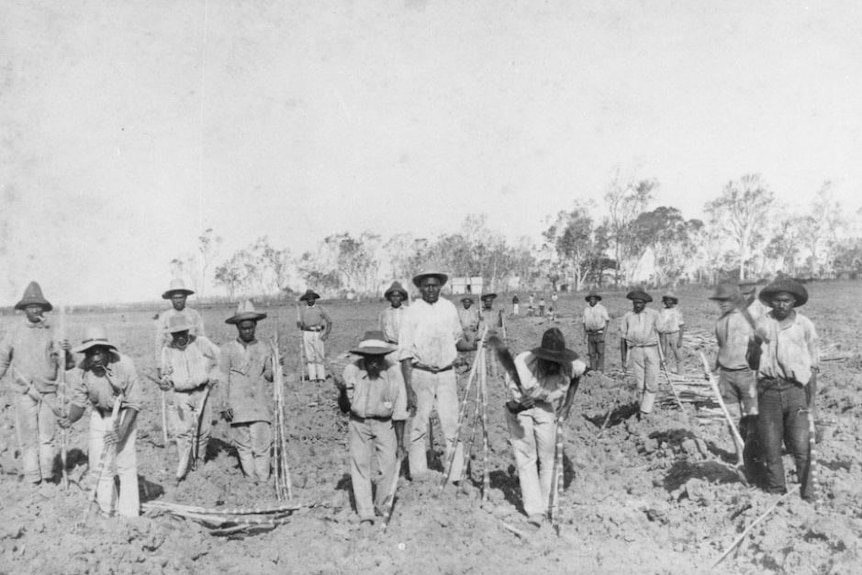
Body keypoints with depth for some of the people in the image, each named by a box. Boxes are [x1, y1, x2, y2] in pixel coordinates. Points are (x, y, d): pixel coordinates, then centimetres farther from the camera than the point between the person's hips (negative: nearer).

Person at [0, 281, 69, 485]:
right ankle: (33, 482, 13)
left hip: (48, 392, 0)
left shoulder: (53, 332, 0)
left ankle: (48, 481, 12)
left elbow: (66, 365, -3)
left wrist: (65, 351, -23)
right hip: (24, 393, 1)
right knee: (29, 439, 4)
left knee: (47, 438, 3)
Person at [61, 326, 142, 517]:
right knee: (99, 465, 4)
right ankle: (107, 512, 22)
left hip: (124, 415, -3)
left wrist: (122, 430, -29)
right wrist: (70, 419, -17)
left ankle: (129, 515, 7)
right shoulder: (81, 371, -17)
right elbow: (79, 401, -4)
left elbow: (135, 403, -21)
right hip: (99, 416, 3)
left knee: (126, 466, -5)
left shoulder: (125, 365, -26)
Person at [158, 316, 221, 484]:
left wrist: (213, 378, -3)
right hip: (181, 394, 0)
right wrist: (165, 382, -10)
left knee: (203, 429, 5)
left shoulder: (201, 343, -4)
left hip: (202, 391, 0)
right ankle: (182, 470, -1)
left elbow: (220, 359, 3)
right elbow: (165, 372, 11)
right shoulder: (167, 350, 2)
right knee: (185, 430, -9)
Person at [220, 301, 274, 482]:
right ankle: (251, 480, 16)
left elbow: (270, 375, 10)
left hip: (261, 404, 0)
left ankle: (263, 481, 3)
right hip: (238, 405, 0)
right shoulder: (228, 350, 5)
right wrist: (224, 406, 1)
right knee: (243, 445, 4)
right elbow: (223, 380, 6)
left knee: (262, 444, -5)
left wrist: (272, 372, -13)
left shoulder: (264, 349, 9)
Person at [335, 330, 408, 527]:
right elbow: (346, 405, 1)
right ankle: (365, 514, 2)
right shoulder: (352, 370, -14)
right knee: (360, 464, -6)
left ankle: (380, 506, 15)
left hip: (385, 424, -1)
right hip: (359, 423, 1)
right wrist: (342, 391, -21)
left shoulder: (393, 371, -17)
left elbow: (399, 409, -10)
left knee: (389, 464, -8)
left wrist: (400, 441, -7)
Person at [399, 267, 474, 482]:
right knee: (419, 426, 2)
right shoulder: (412, 312, -5)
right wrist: (409, 389, -11)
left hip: (446, 374, 3)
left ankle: (456, 475, 13)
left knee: (452, 425, 1)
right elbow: (405, 353, -6)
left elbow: (458, 339, 18)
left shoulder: (449, 308, 6)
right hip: (420, 374, -2)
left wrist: (473, 346, -4)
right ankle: (418, 476, 14)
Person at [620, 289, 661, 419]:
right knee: (641, 384, 6)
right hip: (635, 351, 1)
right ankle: (645, 408, 19)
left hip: (651, 350, -1)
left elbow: (660, 334, 3)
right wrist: (623, 359, 4)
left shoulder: (654, 314, -1)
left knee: (651, 383, -5)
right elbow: (623, 338, 5)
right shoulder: (627, 316, 1)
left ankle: (645, 411, 0)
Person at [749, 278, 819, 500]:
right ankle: (776, 490, 22)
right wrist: (757, 345, -14)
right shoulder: (763, 324, 4)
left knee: (800, 446, -3)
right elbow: (753, 364, 5)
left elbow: (813, 367, 5)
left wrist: (811, 400, 1)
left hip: (795, 390, -1)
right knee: (770, 446, 7)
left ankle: (808, 492, 14)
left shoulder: (805, 326, 1)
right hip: (768, 390, 2)